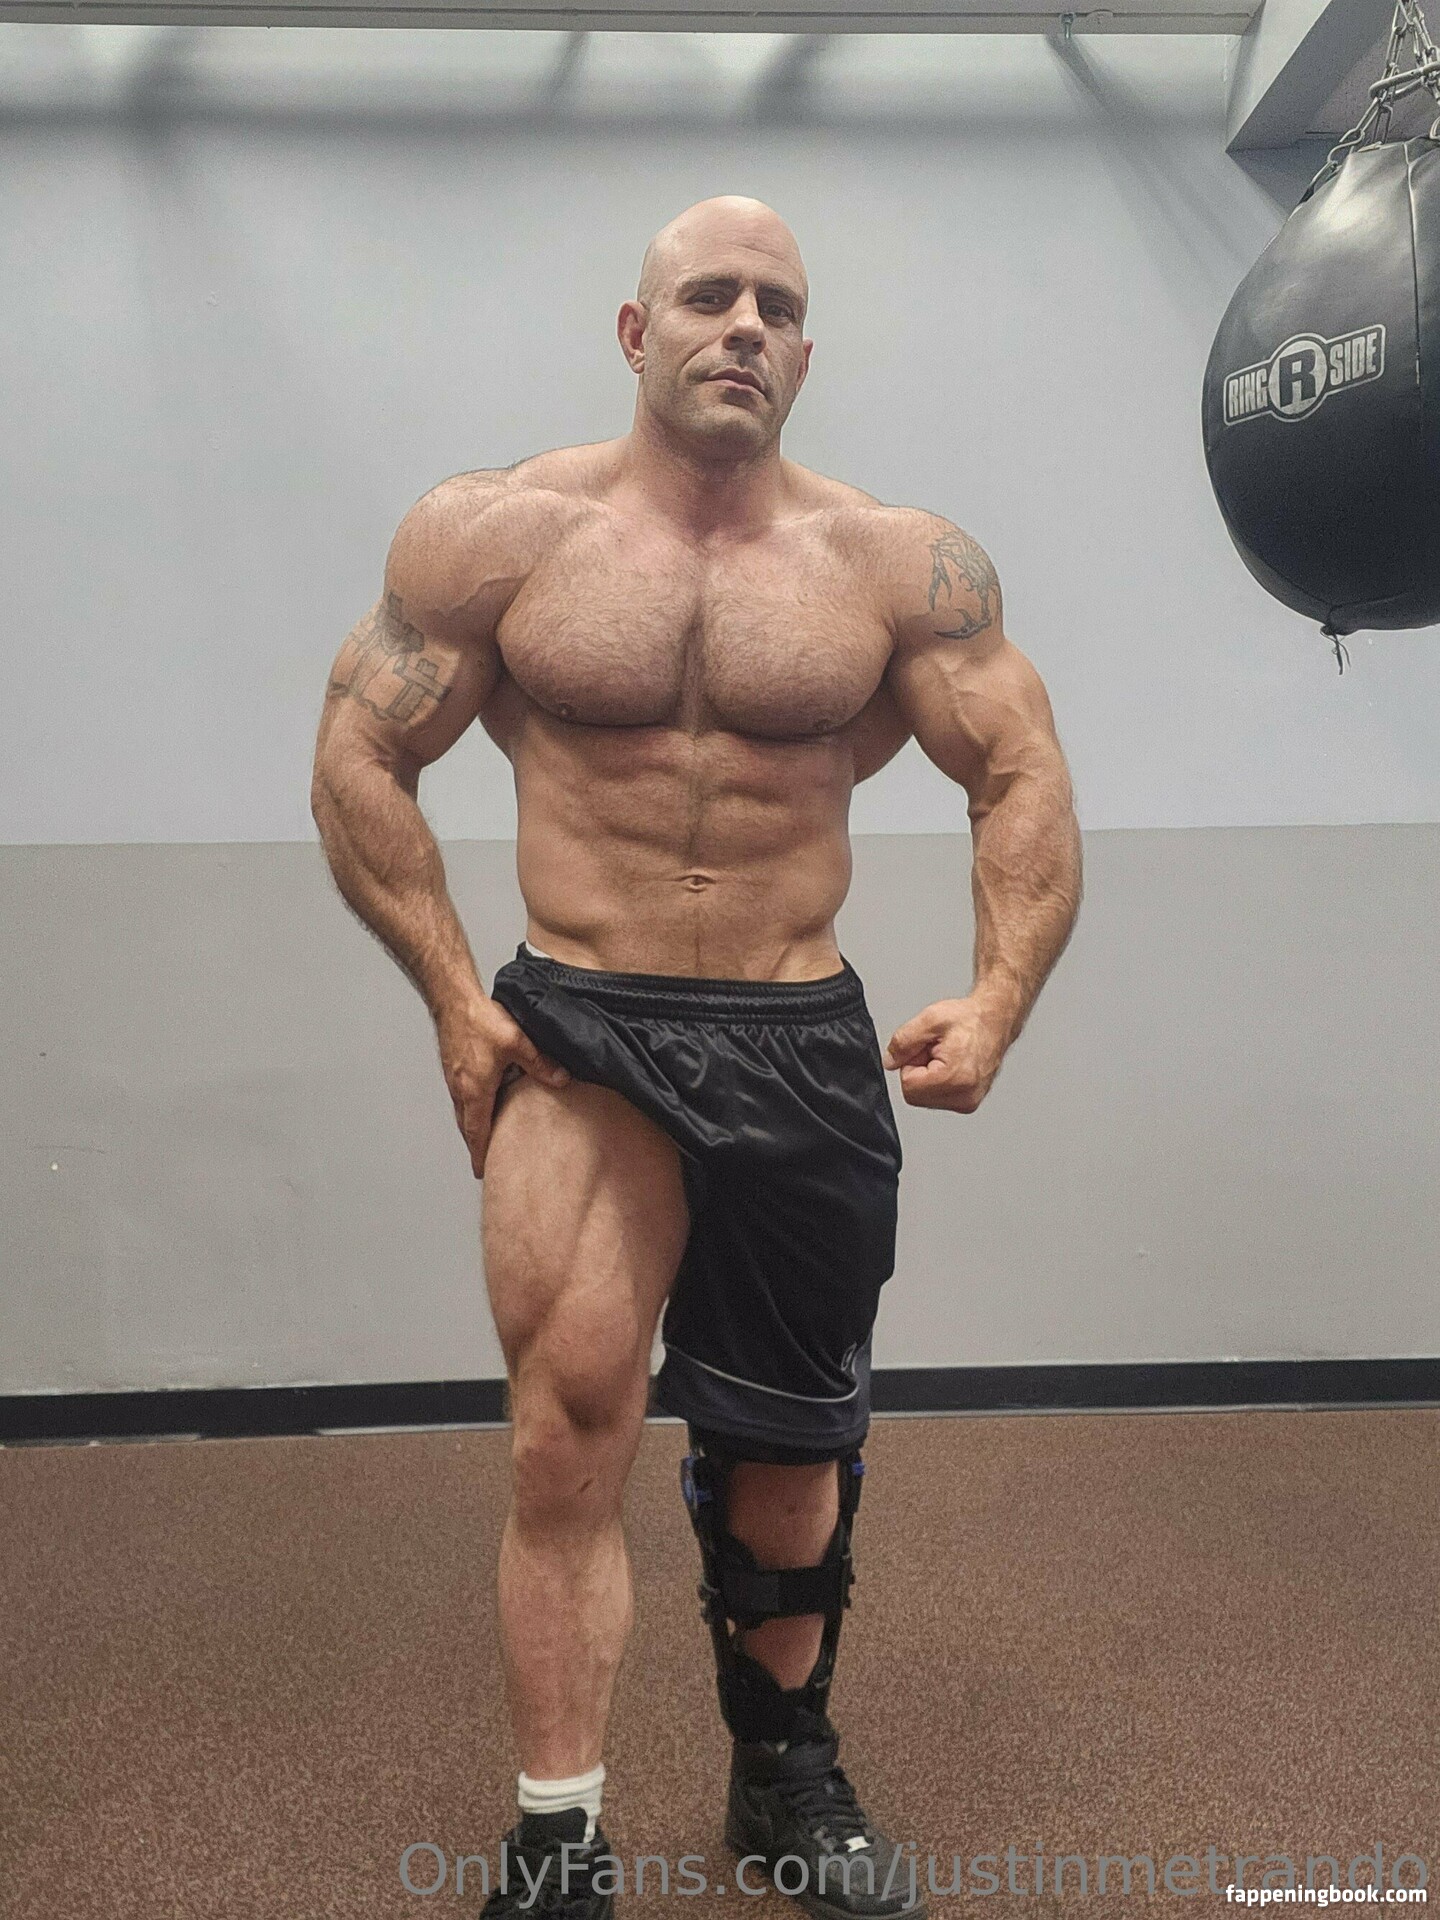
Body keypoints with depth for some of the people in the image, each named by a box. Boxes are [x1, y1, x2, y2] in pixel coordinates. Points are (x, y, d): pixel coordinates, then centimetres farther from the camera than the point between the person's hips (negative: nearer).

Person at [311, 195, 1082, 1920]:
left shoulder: (899, 562, 0)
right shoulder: (498, 531, -2)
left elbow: (1024, 777, 2)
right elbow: (360, 760, 1)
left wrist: (998, 998, -13)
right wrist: (452, 996, -8)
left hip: (805, 1048, 2)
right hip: (578, 1032, -1)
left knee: (790, 1447, 15)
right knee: (571, 1415, -18)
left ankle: (786, 1769, 41)